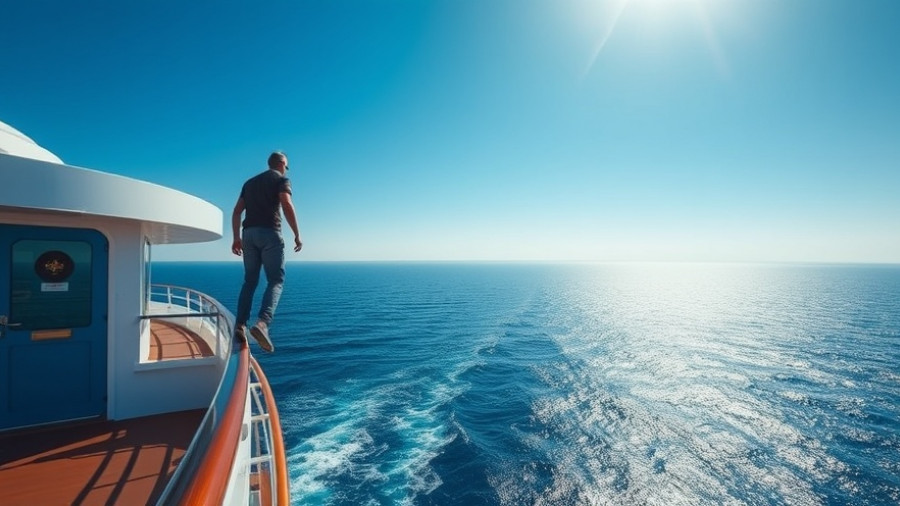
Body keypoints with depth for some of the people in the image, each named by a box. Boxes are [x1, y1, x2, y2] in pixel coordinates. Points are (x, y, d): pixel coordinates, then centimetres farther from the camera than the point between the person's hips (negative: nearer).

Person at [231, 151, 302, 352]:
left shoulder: (250, 182, 24)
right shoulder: (281, 179, 6)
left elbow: (236, 211, 17)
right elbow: (287, 205, -12)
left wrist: (236, 238, 18)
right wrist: (297, 235, -10)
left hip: (249, 233, 6)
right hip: (269, 233, -6)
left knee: (250, 281, 12)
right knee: (276, 281, -7)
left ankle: (241, 324, 4)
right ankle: (262, 323, -25)